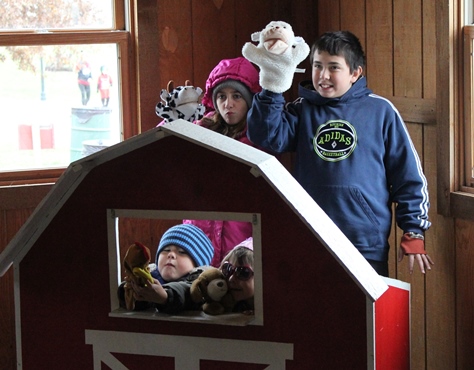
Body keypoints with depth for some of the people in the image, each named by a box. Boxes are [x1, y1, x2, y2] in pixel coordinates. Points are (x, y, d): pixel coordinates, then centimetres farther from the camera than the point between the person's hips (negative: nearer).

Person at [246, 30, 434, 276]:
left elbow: (409, 175, 4)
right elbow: (268, 137, -9)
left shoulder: (380, 111, 2)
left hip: (368, 247, -2)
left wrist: (413, 233, 1)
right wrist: (270, 91, -18)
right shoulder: (302, 110, 9)